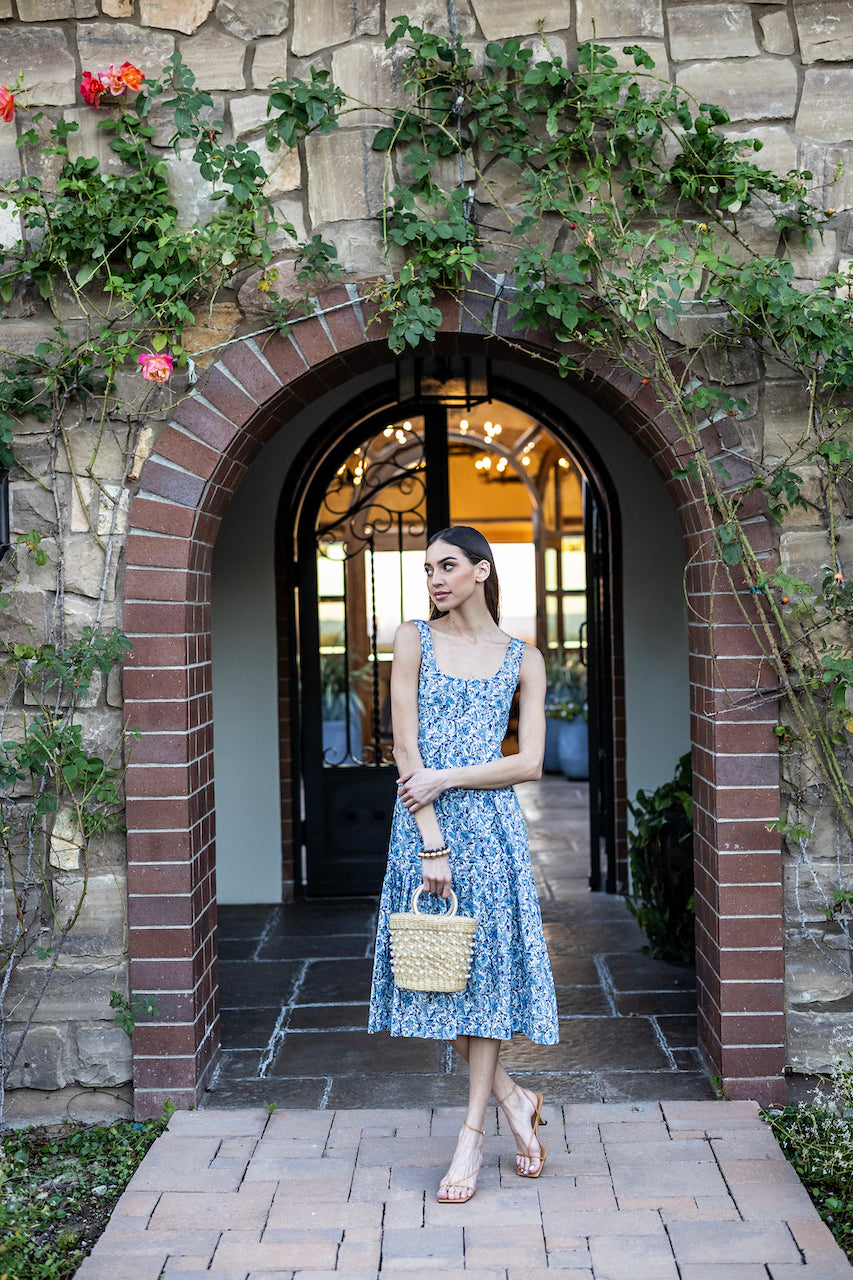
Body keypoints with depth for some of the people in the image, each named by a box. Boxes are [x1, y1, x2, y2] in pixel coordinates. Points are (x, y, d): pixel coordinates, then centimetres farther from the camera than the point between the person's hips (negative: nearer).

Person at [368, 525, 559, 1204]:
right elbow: (406, 748, -5)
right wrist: (432, 841, -12)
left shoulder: (523, 658, 5)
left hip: (492, 822, 0)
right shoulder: (414, 639, 2)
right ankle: (514, 1098, 25)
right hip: (423, 820, 1)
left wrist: (446, 778, -12)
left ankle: (473, 1134, 13)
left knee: (485, 963, 2)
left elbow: (530, 762, -2)